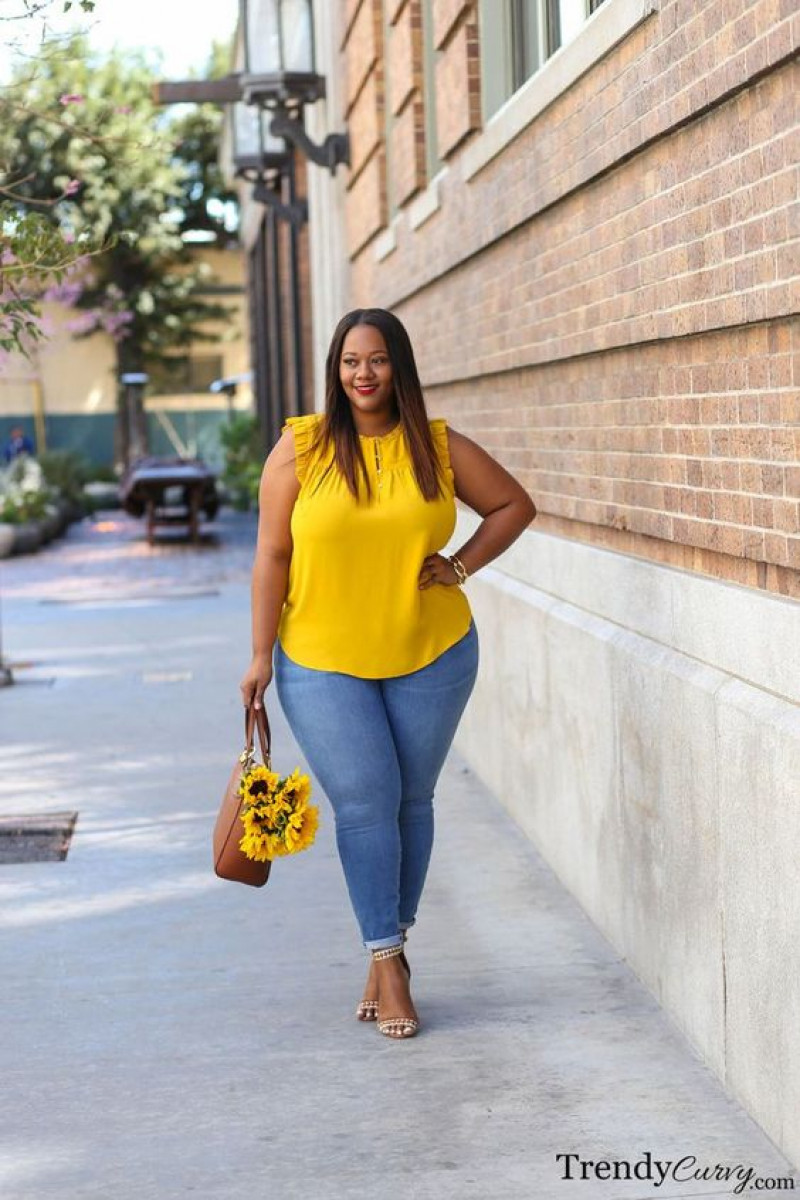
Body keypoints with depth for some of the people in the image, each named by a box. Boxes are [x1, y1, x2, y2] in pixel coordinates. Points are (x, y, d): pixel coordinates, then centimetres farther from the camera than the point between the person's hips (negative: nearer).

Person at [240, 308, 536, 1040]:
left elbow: (515, 505, 12)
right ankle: (388, 961, 2)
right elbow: (272, 556, -2)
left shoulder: (439, 447, 1)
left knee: (411, 801, 8)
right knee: (363, 802, -7)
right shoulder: (300, 448, -3)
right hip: (322, 663, -2)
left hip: (431, 656, 2)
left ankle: (390, 949, 24)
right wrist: (261, 655, -4)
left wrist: (462, 566, -2)